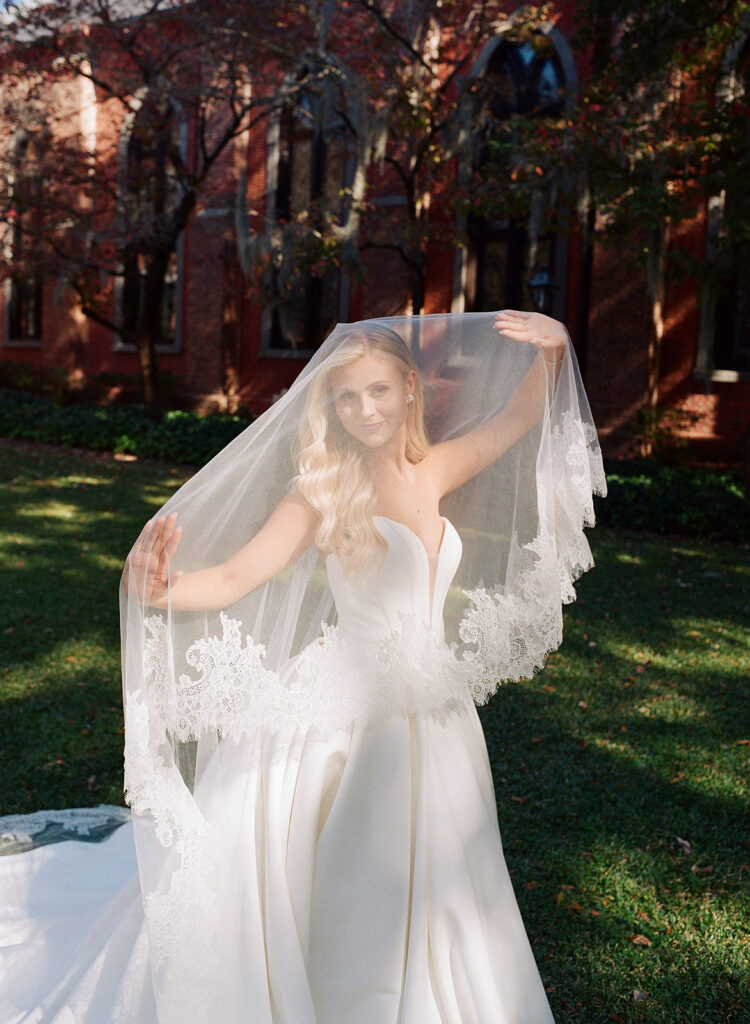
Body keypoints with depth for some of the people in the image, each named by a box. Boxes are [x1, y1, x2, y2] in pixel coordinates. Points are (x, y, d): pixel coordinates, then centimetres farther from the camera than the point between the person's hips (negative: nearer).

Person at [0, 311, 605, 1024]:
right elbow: (236, 576, -20)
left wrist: (551, 351, -4)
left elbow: (519, 417, 13)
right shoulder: (323, 490, -10)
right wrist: (165, 587, -39)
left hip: (430, 715, 5)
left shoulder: (432, 472, 4)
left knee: (415, 895, 18)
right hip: (343, 713, -5)